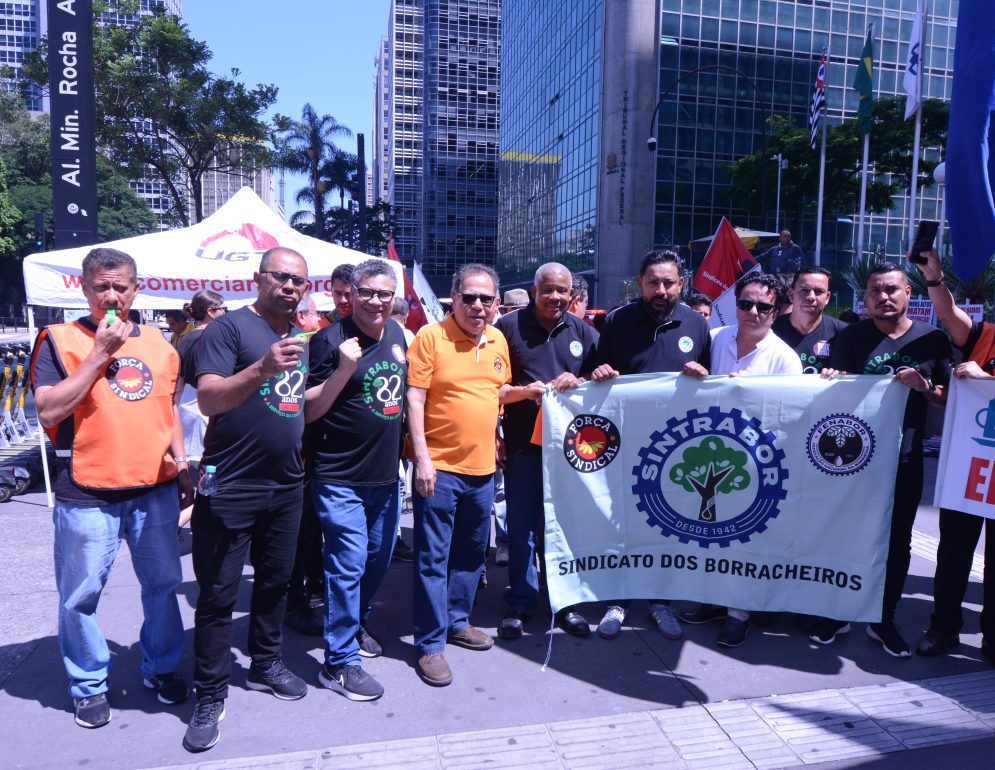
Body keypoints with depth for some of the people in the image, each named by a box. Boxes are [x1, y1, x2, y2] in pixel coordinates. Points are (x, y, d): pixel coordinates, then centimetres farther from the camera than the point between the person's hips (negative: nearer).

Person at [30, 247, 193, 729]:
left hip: (155, 489, 4)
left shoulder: (156, 342, 10)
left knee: (163, 584, 13)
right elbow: (49, 412, -13)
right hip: (86, 495, -3)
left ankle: (161, 667, 33)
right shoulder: (60, 340, -3)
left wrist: (181, 464, 9)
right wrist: (100, 353, -16)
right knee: (80, 596, 8)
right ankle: (89, 685, 28)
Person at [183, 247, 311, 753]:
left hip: (286, 487, 7)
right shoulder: (230, 328, -10)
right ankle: (210, 697, 16)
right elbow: (207, 399, -23)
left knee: (275, 580, 18)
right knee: (218, 593, 2)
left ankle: (265, 665, 36)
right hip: (230, 488, -6)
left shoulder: (302, 337, 11)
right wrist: (262, 369, -36)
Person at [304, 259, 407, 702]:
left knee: (377, 560, 19)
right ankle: (339, 663, 9)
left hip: (386, 475, 7)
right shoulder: (330, 339, -12)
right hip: (340, 478, -7)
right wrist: (344, 368, -25)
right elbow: (309, 411, -13)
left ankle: (354, 624, 41)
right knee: (348, 565, -4)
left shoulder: (397, 335, 7)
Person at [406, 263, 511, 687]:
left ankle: (457, 621, 35)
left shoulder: (498, 340, 8)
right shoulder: (431, 337, -9)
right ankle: (430, 644, 13)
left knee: (472, 552, 18)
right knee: (433, 557, 1)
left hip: (483, 466, 6)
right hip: (440, 466, -6)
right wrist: (422, 459, -17)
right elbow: (414, 400, -13)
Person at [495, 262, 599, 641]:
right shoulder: (509, 326, -1)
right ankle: (520, 604, 19)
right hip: (524, 444, -3)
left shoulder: (583, 332, 9)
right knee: (521, 528, 5)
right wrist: (523, 391, -18)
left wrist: (577, 382, -7)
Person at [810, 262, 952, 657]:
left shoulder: (932, 339, 3)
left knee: (897, 542, 10)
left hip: (905, 458, 2)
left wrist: (924, 387, -14)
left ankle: (884, 620, 26)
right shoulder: (851, 336, -1)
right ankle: (835, 613, 23)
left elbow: (950, 398, 6)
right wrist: (833, 380, -27)